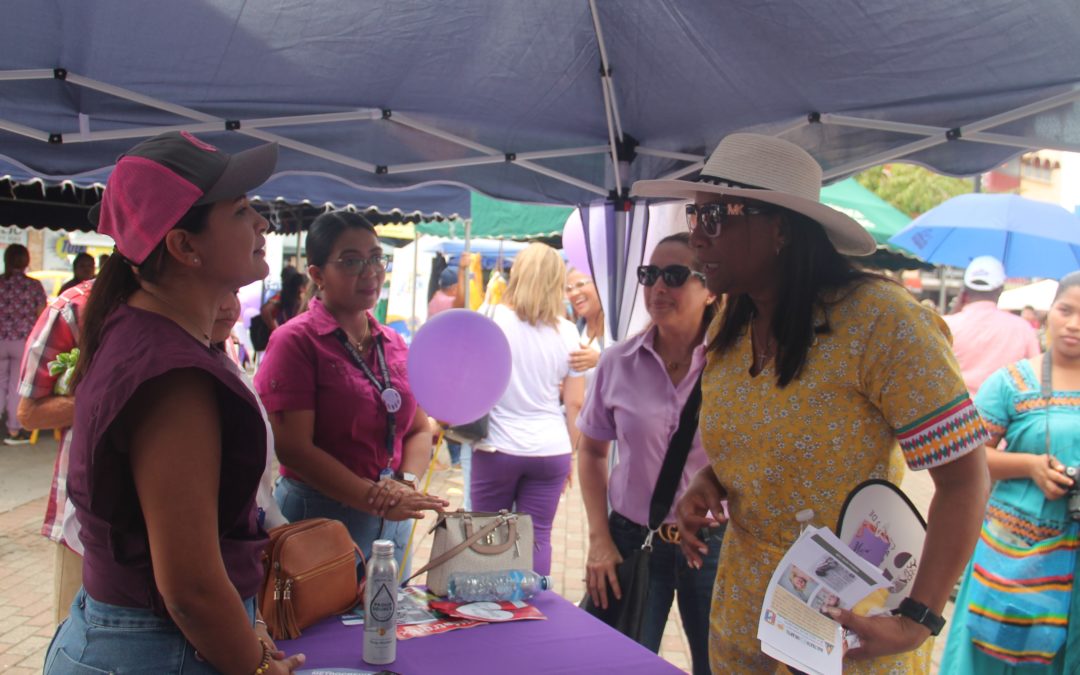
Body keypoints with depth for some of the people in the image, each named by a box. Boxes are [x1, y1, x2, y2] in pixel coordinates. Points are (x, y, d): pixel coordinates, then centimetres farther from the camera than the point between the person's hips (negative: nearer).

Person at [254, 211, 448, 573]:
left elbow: (420, 430, 11)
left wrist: (406, 482, -10)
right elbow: (294, 448, -16)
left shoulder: (394, 344, 10)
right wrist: (377, 497, -21)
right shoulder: (295, 340, -10)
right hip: (318, 517, -6)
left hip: (392, 522, 6)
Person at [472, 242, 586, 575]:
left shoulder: (493, 318, -5)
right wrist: (571, 452, 15)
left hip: (498, 447, -2)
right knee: (538, 538, 7)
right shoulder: (566, 332, 2)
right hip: (551, 449, 2)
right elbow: (575, 403, 5)